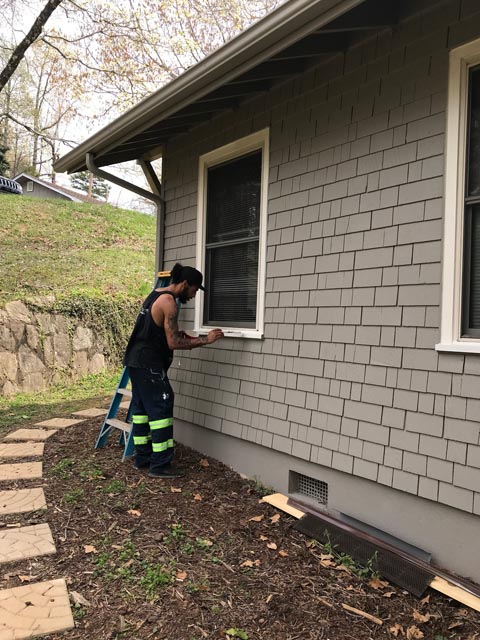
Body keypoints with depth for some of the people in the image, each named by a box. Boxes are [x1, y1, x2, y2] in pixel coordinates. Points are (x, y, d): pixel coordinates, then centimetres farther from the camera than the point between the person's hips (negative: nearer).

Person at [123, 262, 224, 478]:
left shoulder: (156, 295, 14)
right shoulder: (168, 302, -16)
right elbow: (173, 343, -18)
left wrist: (179, 334, 12)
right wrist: (204, 340, -13)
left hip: (136, 361, 10)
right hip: (149, 365, -10)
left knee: (141, 408, 14)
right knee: (161, 409, -5)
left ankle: (142, 458, 23)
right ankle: (160, 465, -1)